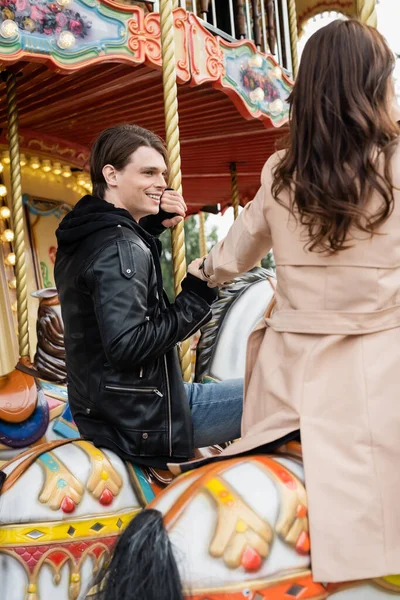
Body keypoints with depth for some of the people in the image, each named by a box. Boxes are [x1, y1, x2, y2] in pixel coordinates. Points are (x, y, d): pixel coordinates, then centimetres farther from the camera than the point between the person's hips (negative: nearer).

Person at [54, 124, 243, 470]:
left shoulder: (82, 237, 7)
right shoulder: (122, 248, -22)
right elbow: (127, 347, -29)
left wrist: (154, 224, 7)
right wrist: (197, 298, -19)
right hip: (142, 423, -10)